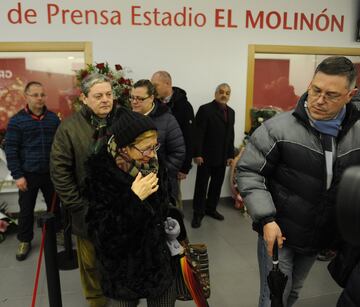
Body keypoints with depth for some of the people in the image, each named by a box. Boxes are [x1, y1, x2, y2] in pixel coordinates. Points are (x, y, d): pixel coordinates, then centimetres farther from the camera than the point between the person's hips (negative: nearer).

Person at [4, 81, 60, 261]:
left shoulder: (53, 118, 1)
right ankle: (24, 241, 28)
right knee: (26, 209, 10)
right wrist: (17, 175, -11)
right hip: (28, 174, -2)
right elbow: (10, 150, -7)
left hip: (51, 172, 2)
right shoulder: (17, 120, -7)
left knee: (54, 205, 15)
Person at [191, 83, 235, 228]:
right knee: (202, 185, 3)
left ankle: (211, 208, 28)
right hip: (206, 156, -6)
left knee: (217, 185, 13)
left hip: (222, 157, 6)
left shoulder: (231, 112, 13)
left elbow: (230, 135, 12)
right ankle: (198, 213, 13)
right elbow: (199, 133, -12)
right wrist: (197, 154, -17)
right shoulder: (205, 109, -7)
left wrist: (230, 155, 8)